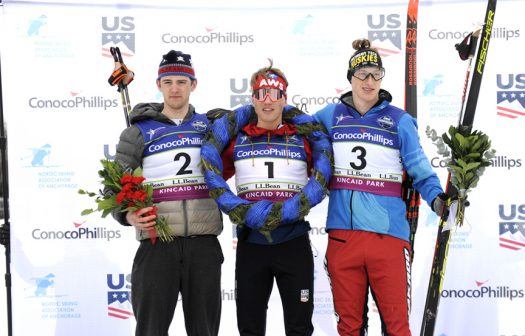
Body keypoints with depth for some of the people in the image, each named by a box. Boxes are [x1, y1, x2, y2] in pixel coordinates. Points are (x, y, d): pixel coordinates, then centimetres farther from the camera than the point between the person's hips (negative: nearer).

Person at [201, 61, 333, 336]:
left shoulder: (305, 138, 4)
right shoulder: (236, 139, 6)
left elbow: (322, 180, -4)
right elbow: (211, 177, 2)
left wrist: (288, 210, -16)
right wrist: (241, 210, -12)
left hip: (294, 243, -1)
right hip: (250, 244, 1)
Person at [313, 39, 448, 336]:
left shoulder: (399, 120, 5)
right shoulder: (331, 116, 11)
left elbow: (419, 169, 0)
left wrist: (437, 197, -18)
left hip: (388, 233, -2)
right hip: (342, 233, 2)